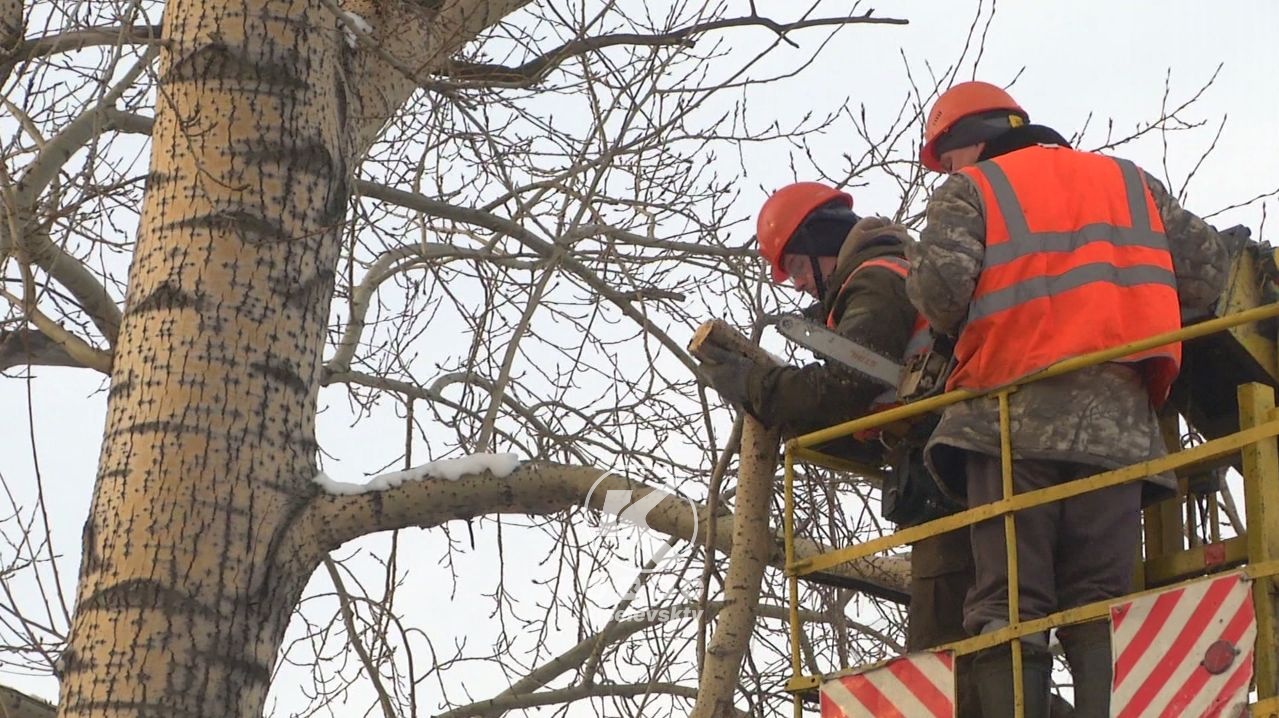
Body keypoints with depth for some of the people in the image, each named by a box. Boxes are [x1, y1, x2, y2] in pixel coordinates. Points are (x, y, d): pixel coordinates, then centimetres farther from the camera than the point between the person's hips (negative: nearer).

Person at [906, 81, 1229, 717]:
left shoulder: (969, 191, 11)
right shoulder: (1130, 181, 23)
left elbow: (941, 278, -7)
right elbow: (1205, 267, 14)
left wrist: (953, 329, 14)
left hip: (1011, 418, -3)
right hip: (1117, 419, 3)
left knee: (1008, 610, -3)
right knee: (1102, 611, 2)